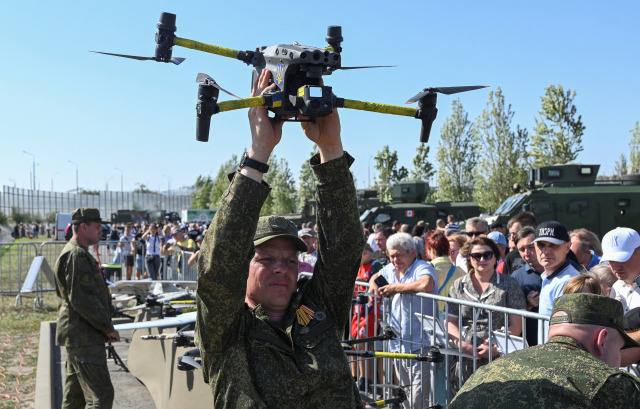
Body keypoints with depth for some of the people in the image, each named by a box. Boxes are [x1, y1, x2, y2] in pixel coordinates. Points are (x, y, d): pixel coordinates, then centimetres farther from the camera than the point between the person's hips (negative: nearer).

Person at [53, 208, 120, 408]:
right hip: (84, 338, -11)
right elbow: (81, 300, -22)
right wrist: (108, 328, -15)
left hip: (77, 337, 11)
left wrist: (104, 328, 18)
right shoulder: (77, 255, -16)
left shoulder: (78, 253, 18)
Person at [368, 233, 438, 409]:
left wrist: (395, 288, -23)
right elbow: (375, 276, 33)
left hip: (419, 346, -8)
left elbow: (426, 285, -36)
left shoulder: (423, 268, -13)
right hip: (398, 345, 8)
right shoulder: (390, 270, 11)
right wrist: (373, 284, 8)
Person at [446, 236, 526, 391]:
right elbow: (450, 321, 10)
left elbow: (516, 326, 1)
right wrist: (462, 344, -7)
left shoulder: (509, 285, 6)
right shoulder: (458, 285, 13)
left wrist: (496, 349, -12)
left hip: (499, 359, -2)